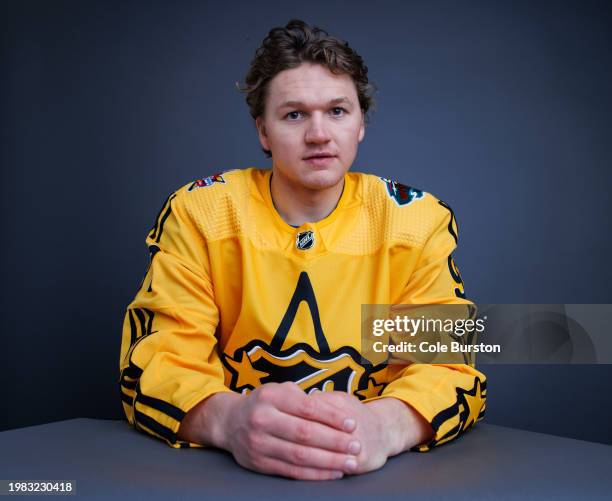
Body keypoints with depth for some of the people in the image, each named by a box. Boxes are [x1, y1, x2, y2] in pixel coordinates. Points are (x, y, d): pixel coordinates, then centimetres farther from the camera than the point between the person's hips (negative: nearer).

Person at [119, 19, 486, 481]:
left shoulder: (418, 221, -3)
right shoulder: (198, 213, -5)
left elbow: (452, 365, -7)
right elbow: (156, 360, -9)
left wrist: (385, 423, -30)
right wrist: (228, 418, -32)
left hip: (374, 467, 1)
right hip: (227, 467, 0)